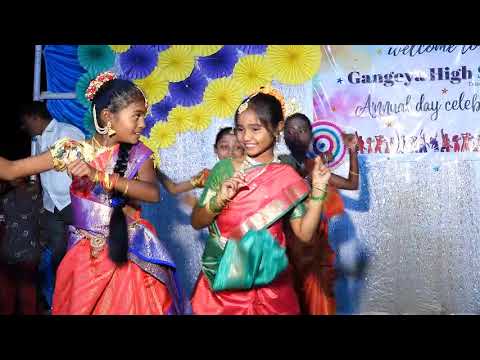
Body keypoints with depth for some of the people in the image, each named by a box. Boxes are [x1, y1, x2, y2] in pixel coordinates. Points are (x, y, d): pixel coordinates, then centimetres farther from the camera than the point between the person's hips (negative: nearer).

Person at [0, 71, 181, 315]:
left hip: (130, 257, 0)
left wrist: (97, 175, -29)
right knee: (79, 308, 10)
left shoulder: (139, 155, -4)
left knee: (128, 308, 8)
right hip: (84, 257, 0)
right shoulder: (74, 150, -5)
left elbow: (153, 193, -22)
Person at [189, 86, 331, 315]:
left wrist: (318, 190, -13)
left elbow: (304, 234, -5)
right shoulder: (224, 168, -3)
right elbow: (196, 222, 0)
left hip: (267, 284, 0)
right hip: (223, 278, 0)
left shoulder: (287, 178, -3)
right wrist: (220, 199, -17)